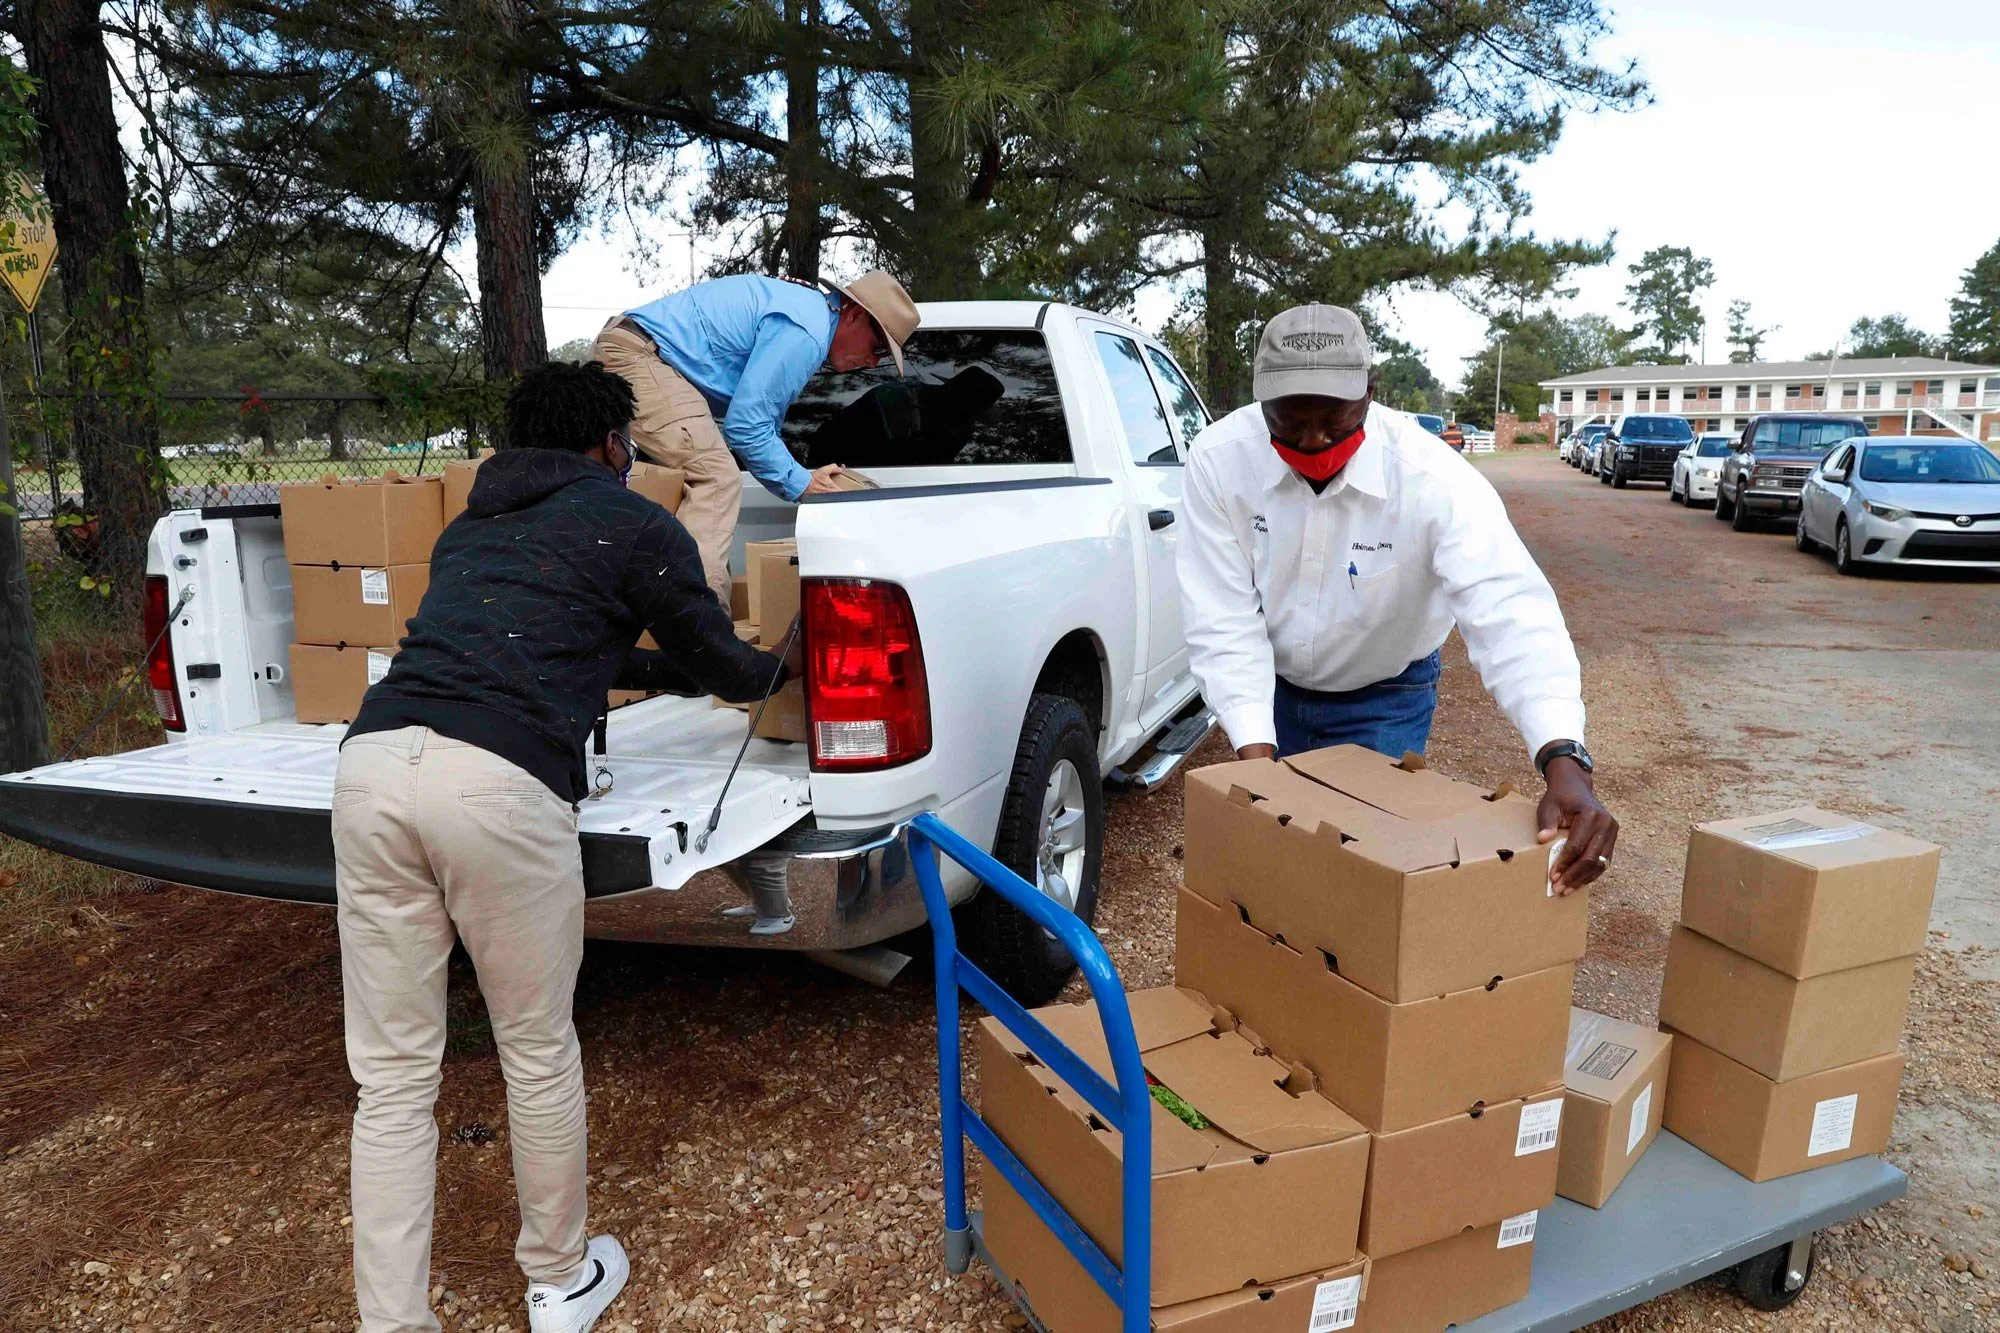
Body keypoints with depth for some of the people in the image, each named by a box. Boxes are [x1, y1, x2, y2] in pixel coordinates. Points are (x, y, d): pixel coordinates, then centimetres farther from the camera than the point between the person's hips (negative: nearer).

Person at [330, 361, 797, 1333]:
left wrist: (651, 667, 58)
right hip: (501, 786, -5)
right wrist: (778, 671, 43)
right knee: (538, 1052, 14)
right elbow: (721, 665, 20)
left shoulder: (469, 526, 31)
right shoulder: (635, 526, 12)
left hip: (371, 762, 6)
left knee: (392, 1075, 13)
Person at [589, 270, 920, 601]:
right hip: (638, 355, -11)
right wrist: (802, 485, -7)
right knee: (716, 479, -17)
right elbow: (745, 424, -17)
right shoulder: (803, 332, -17)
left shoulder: (806, 303, 18)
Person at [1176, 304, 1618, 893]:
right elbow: (1224, 623, -24)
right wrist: (1256, 753, -33)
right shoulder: (1219, 460, -25)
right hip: (1268, 684, 2)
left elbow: (1511, 612, -41)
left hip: (1385, 696, -1)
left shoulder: (1434, 478, -30)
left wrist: (1564, 761, -56)